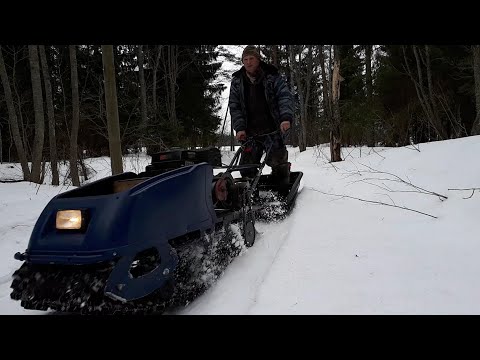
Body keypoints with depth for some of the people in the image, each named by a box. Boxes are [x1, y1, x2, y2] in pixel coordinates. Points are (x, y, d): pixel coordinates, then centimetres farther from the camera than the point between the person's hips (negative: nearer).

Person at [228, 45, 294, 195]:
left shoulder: (272, 76, -1)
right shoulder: (237, 81, 7)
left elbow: (285, 96, -8)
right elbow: (234, 106, 5)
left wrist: (286, 117, -25)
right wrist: (239, 128, -8)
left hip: (273, 128, -2)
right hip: (250, 131, 3)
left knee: (278, 161, -4)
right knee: (246, 166, 0)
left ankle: (283, 193, 13)